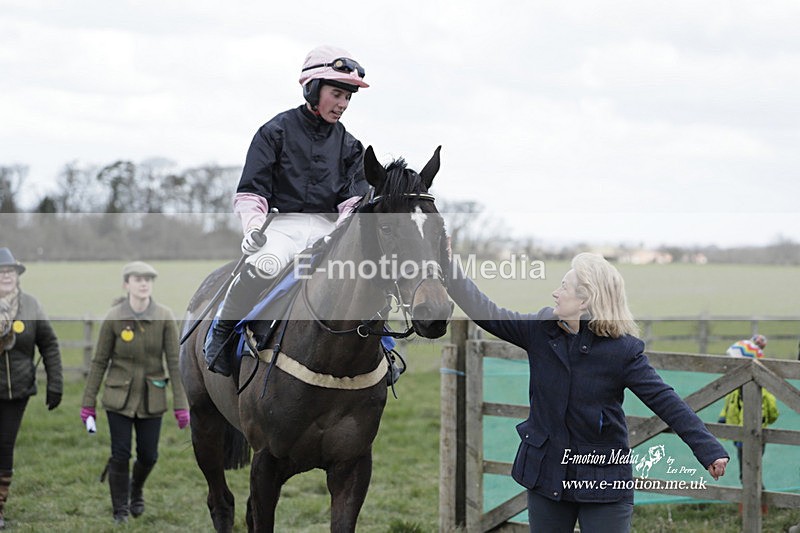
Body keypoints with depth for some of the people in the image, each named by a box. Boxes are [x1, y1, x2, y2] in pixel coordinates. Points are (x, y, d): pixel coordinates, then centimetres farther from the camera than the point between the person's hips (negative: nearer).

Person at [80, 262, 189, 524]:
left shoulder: (164, 318, -8)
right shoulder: (114, 318, -9)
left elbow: (174, 362, -6)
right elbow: (99, 362, -2)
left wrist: (181, 405, -8)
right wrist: (88, 403, 0)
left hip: (151, 398, 1)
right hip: (119, 397, -1)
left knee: (148, 455, 7)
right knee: (120, 455, -2)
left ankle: (136, 489, 41)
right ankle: (120, 512, 16)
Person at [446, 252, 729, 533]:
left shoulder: (622, 350, -15)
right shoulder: (541, 330, -2)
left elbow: (665, 400, -17)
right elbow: (486, 314, 5)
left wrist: (709, 449, -23)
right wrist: (451, 269, 3)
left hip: (602, 479, -5)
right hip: (546, 474, 5)